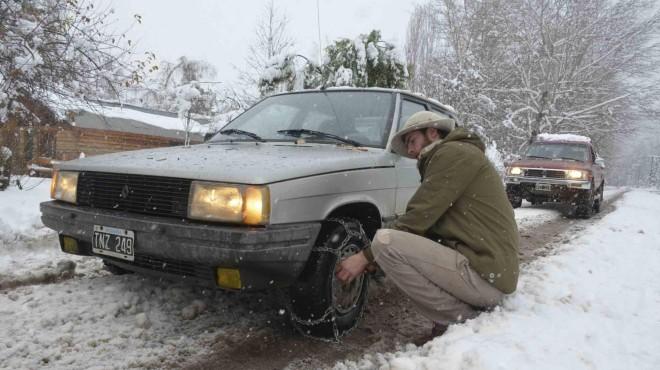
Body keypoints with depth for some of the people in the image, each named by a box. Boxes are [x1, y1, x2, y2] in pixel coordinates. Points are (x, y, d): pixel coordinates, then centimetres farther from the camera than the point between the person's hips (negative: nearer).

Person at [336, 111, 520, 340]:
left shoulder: (453, 152, -7)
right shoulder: (457, 156, 24)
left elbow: (419, 217, -14)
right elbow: (428, 222, 17)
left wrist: (366, 256, -7)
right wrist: (376, 257, 7)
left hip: (484, 275, -10)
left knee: (384, 241, -17)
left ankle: (462, 319, -8)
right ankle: (470, 310, 10)